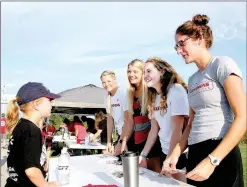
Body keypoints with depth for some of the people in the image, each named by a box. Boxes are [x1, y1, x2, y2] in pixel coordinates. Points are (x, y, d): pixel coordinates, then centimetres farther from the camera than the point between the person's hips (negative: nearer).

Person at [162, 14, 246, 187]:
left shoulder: (222, 64, -6)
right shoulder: (192, 79, 14)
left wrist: (211, 160, -20)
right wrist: (176, 153, 2)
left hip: (220, 156, -7)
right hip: (195, 155, 7)